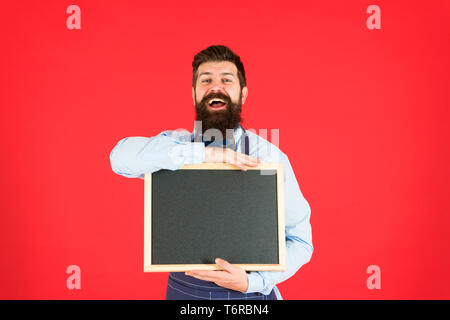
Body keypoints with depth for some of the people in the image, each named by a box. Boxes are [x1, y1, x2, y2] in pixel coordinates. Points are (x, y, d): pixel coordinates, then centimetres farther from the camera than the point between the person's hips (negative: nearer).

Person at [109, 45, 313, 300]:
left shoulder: (271, 157, -9)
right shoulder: (175, 144, -5)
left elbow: (300, 241, -7)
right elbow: (123, 156, -24)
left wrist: (251, 282, -21)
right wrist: (204, 154, -30)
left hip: (251, 292, -1)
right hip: (183, 291, 2)